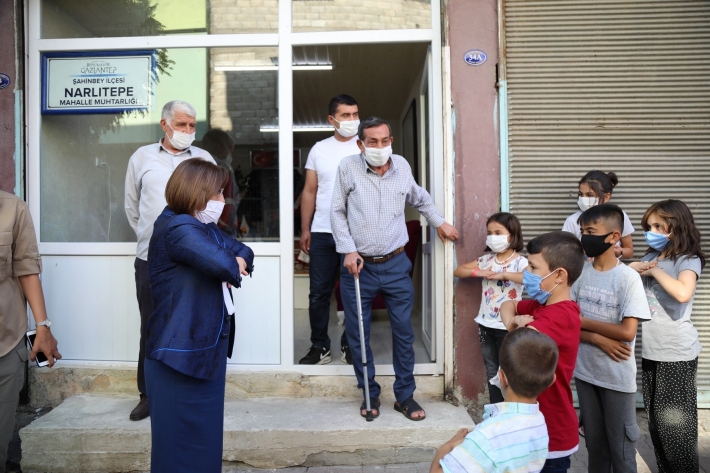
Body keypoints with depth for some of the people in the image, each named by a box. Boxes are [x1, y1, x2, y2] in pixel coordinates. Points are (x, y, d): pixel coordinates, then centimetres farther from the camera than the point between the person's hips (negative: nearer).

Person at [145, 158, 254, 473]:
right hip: (182, 354, -10)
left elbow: (241, 250, 12)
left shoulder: (205, 227, 13)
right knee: (182, 444, 5)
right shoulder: (177, 227, -20)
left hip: (207, 348, 10)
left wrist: (239, 260, -12)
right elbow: (220, 262, -35)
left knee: (205, 436, 21)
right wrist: (234, 268, -12)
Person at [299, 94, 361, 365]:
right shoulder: (319, 149, 9)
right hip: (323, 233, 2)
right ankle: (319, 346, 19)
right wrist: (305, 230, 6)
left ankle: (350, 345, 22)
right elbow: (309, 192, 11)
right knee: (319, 293, 6)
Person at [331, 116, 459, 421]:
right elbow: (337, 212, -1)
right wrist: (348, 250, -7)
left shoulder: (402, 166, 2)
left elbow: (420, 198, 22)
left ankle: (405, 396, 23)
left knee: (404, 332, 6)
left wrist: (439, 222, 26)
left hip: (395, 264, 2)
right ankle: (370, 394, 26)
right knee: (357, 334, 6)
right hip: (358, 265, -1)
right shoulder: (348, 168, -7)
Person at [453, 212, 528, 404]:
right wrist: (477, 272, -10)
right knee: (491, 372, 17)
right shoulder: (486, 259, 4)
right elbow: (458, 271, 8)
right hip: (486, 324, 6)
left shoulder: (520, 262, -12)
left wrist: (504, 275, -30)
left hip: (508, 326, -5)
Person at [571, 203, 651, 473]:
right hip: (585, 372, 4)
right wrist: (599, 339, -15)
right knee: (594, 442, 18)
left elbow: (627, 331, -19)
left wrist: (582, 322, -12)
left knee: (621, 446, 10)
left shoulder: (628, 278, -14)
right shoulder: (580, 274, -1)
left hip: (617, 376, -4)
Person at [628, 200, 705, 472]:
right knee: (657, 425, 15)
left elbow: (683, 293, -30)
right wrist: (632, 268, -8)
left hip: (677, 354, -6)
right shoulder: (650, 257, 9)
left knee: (676, 426, 2)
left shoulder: (689, 260, -10)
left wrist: (655, 270, -18)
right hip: (650, 351, 7)